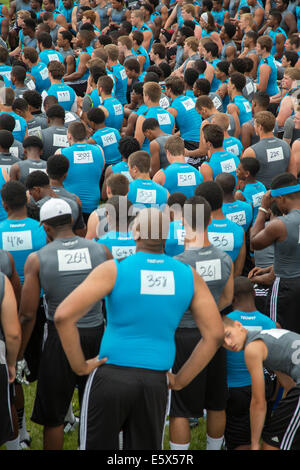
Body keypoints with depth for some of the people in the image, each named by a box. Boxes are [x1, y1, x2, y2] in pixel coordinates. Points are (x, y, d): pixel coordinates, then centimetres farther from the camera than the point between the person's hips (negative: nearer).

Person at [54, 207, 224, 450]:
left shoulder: (113, 270, -7)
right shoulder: (189, 276, 3)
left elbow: (63, 316, -16)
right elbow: (215, 334, 2)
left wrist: (79, 365, -5)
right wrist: (180, 380, 7)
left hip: (111, 376, -3)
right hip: (155, 383, 3)